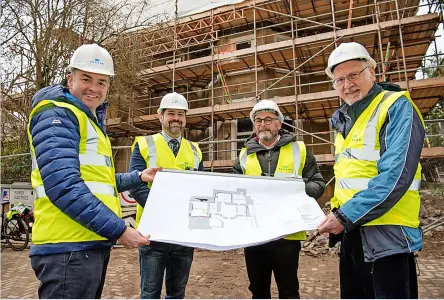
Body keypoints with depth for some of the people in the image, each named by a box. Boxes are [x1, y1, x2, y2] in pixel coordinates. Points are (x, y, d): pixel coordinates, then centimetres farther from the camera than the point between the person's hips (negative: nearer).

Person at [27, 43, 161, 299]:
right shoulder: (57, 116, -11)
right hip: (69, 247, -9)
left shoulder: (93, 121, 19)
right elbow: (63, 186, -23)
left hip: (92, 244, 10)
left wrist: (138, 178, 17)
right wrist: (118, 229, -21)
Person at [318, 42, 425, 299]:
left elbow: (395, 175, -21)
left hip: (386, 234, -8)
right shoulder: (344, 120, 13)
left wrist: (346, 216, -19)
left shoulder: (396, 107, -10)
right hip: (352, 231, 8)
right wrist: (339, 215, 10)